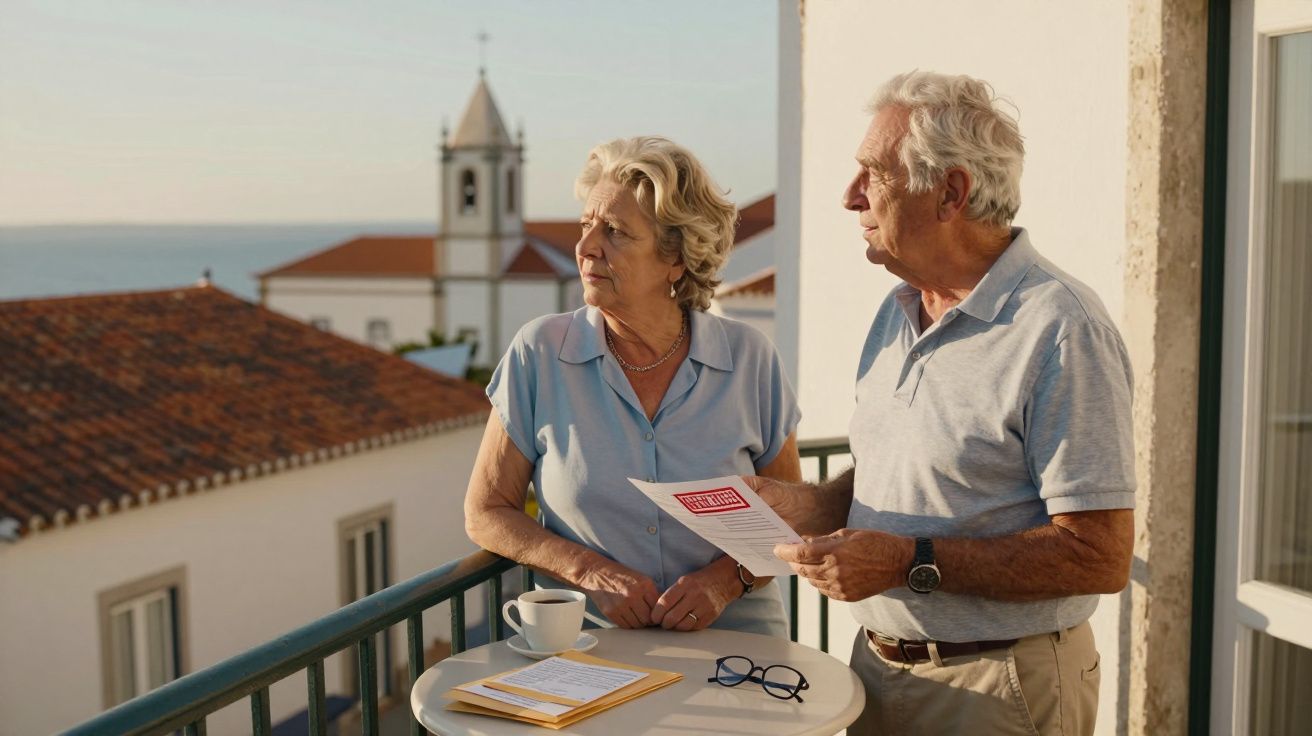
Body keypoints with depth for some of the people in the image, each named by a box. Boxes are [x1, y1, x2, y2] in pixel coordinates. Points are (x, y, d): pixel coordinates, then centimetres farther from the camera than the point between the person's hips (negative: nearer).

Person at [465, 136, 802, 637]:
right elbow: (485, 513, 5)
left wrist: (726, 579, -9)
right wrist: (591, 573, -9)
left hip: (734, 638, 1)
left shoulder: (749, 358, 2)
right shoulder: (538, 354, 0)